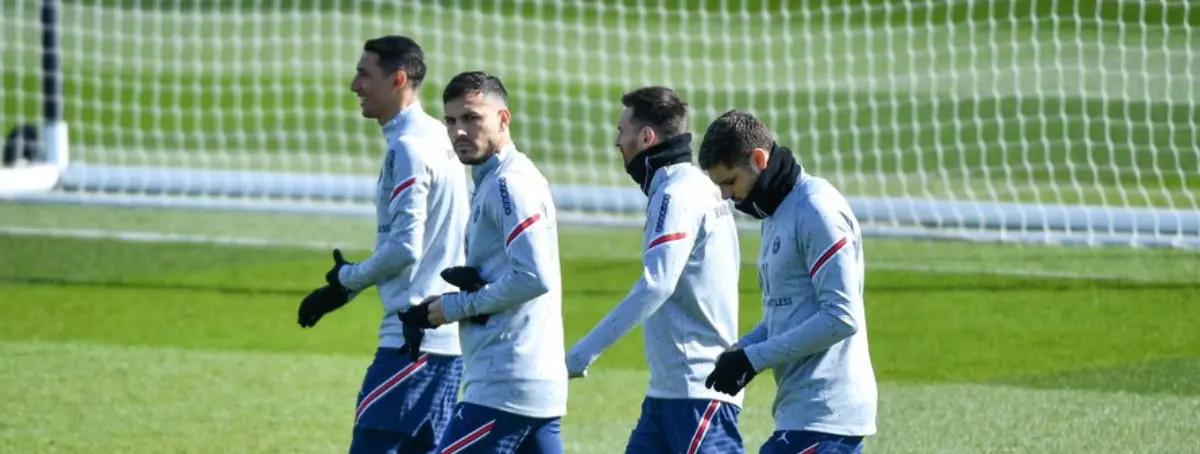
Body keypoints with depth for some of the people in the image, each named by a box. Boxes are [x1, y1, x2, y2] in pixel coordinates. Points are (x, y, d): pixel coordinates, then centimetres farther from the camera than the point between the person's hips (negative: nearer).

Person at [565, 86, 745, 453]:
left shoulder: (677, 194, -14)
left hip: (698, 385, -10)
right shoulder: (695, 187, 17)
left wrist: (581, 355, -26)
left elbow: (656, 285, -25)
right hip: (669, 386, 10)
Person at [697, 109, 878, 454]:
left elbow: (841, 317, -19)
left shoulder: (816, 210, -14)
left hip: (822, 413, -10)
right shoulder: (777, 212, 17)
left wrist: (754, 358, -17)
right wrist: (741, 351, 4)